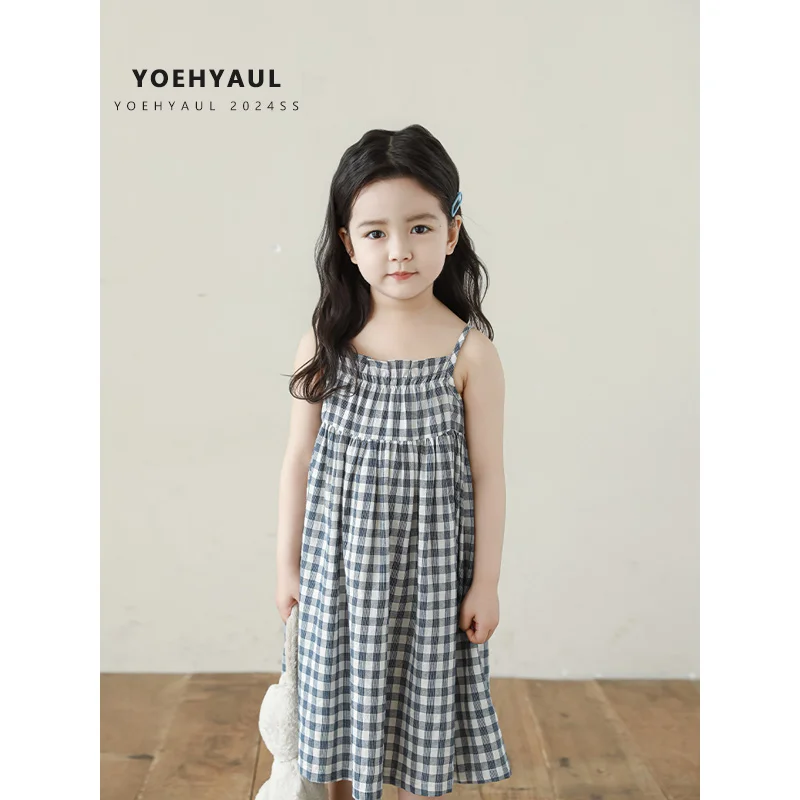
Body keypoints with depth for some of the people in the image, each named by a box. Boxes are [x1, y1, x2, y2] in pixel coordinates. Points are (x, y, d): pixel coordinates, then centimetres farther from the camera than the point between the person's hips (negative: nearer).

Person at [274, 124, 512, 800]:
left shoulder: (471, 351, -12)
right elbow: (300, 459, 0)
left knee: (424, 718, 14)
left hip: (428, 568, -1)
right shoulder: (326, 342, -7)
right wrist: (289, 565, 4)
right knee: (341, 704, 18)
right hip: (339, 564, 2)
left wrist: (486, 583, -3)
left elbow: (487, 475, -6)